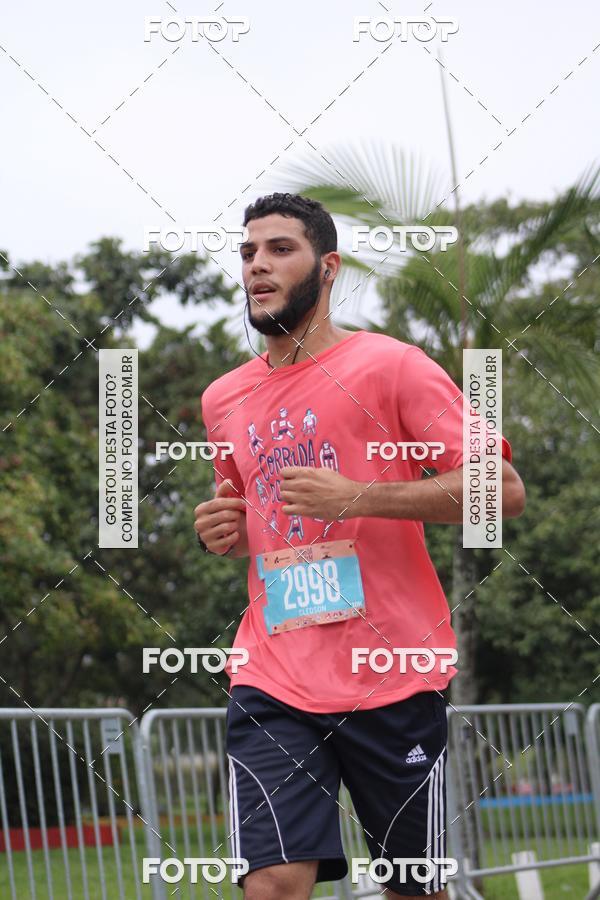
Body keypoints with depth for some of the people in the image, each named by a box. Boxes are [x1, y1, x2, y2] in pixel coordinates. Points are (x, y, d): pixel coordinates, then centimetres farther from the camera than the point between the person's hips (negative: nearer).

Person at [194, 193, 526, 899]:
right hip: (271, 680, 3)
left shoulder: (390, 366, -3)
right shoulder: (224, 399, 14)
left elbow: (502, 490, -9)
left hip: (392, 676, -3)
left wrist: (356, 498, -17)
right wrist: (225, 534, 6)